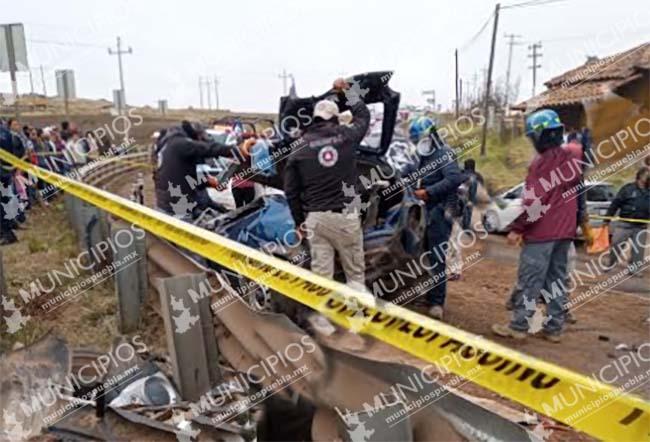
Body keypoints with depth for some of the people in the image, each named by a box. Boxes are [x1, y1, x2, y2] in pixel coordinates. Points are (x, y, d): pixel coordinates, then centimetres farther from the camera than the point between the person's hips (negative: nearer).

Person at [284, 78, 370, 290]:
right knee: (355, 272, 11)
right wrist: (347, 91, 34)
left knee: (321, 275, 6)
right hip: (346, 215, 0)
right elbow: (363, 116, 24)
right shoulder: (346, 135, 2)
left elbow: (291, 191, 3)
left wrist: (299, 220, 14)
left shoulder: (300, 148, 3)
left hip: (316, 217, 1)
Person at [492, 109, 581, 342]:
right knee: (557, 278, 11)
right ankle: (554, 327, 15)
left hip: (542, 231, -8)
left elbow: (533, 201, -17)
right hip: (565, 230, 8)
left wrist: (517, 228, -13)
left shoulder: (542, 162, -13)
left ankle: (518, 326, 2)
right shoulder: (572, 158, 10)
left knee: (530, 280, -3)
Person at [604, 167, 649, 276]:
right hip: (625, 223, -4)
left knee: (638, 248, 6)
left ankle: (634, 268, 16)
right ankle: (610, 264, 16)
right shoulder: (628, 188, -5)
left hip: (641, 226, 4)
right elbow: (615, 204, -6)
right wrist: (607, 219, -8)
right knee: (616, 244, 0)